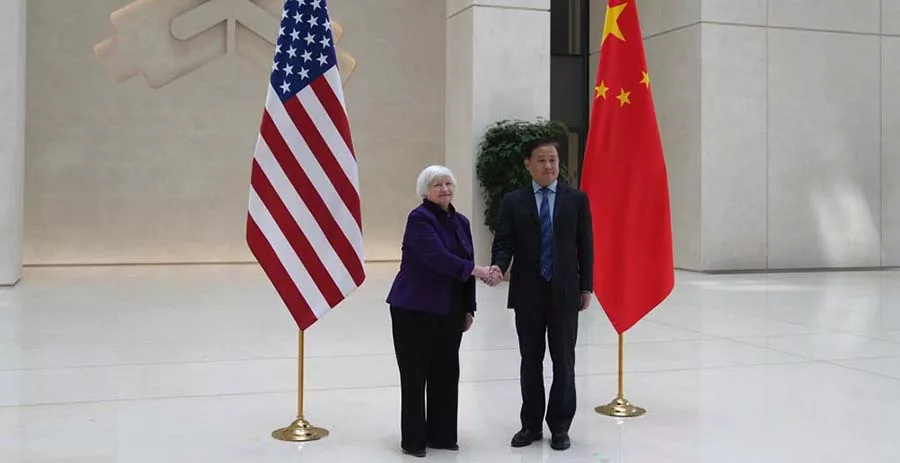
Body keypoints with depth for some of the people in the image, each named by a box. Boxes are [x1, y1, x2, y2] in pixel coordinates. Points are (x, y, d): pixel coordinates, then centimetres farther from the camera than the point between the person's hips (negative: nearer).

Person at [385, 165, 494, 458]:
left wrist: (469, 309, 10)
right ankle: (413, 439, 11)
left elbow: (465, 266, 13)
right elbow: (437, 257, -25)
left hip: (450, 311, 7)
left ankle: (441, 435, 21)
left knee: (446, 373, 9)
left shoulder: (461, 222, 11)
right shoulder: (419, 218, -11)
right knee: (415, 374, 1)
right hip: (415, 309, -6)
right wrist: (474, 270, -31)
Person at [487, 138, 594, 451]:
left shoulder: (577, 199, 4)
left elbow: (585, 246, 4)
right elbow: (504, 243, -2)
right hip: (527, 294, 1)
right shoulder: (513, 201, 4)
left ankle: (560, 427, 16)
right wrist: (498, 266, -23)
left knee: (564, 362, 4)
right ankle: (531, 425, 20)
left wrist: (586, 287, 0)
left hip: (565, 293, 0)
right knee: (530, 361, 9)